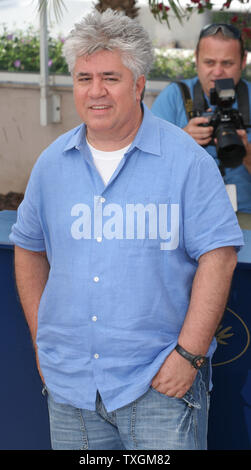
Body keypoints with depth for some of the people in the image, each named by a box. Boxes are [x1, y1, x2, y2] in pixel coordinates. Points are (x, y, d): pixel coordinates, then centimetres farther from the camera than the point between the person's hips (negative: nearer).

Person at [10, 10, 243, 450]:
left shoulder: (185, 159, -7)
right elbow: (29, 248, 16)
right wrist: (42, 340, 11)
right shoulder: (52, 163, 6)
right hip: (69, 380, 4)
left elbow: (218, 256, -10)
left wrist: (189, 353, -15)